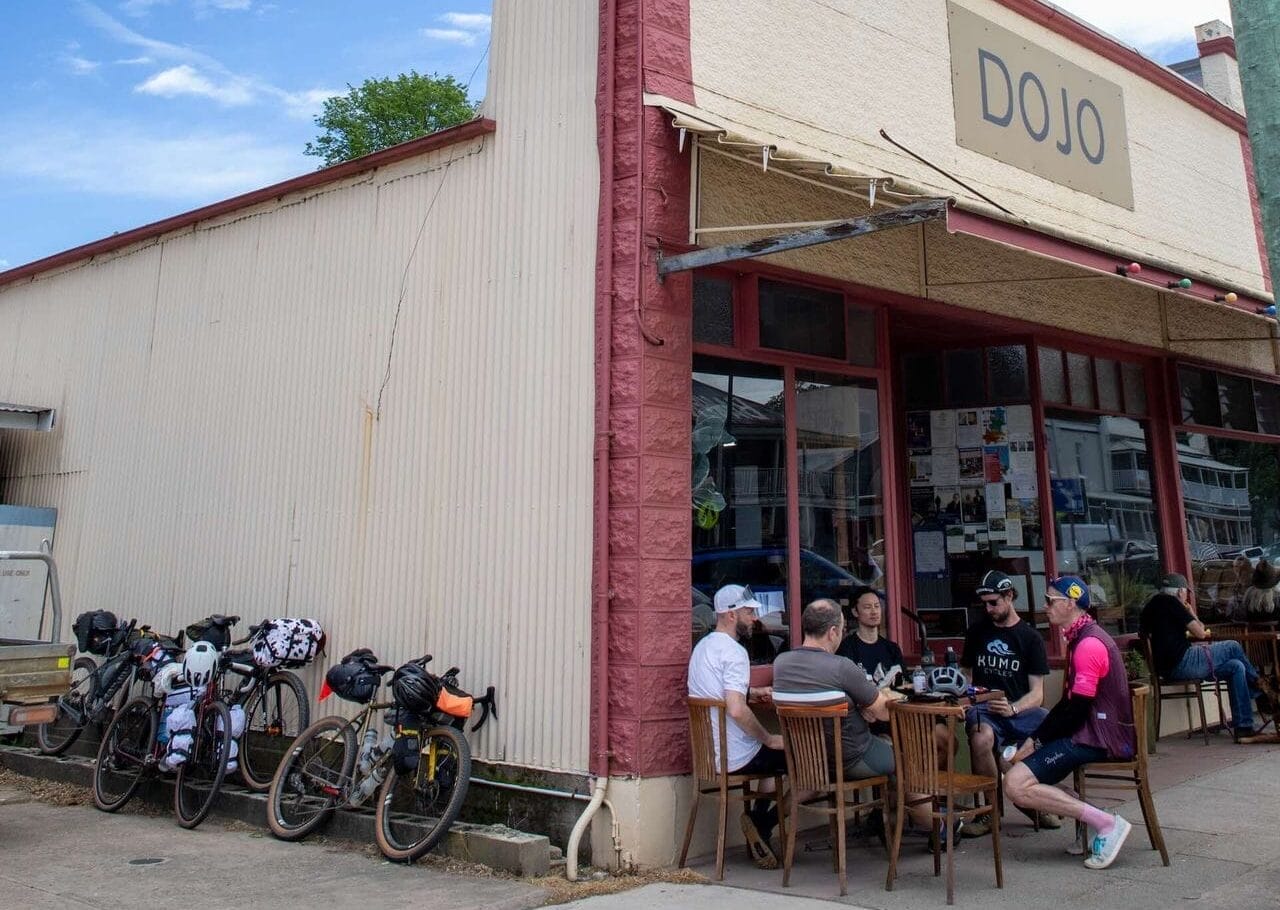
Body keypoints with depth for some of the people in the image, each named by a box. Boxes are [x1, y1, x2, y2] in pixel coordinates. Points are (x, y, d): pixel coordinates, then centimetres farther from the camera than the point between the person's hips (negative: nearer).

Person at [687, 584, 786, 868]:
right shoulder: (734, 651, -18)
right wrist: (770, 739, -17)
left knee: (774, 755, 32)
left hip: (709, 755, 9)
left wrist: (753, 691, 20)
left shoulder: (702, 646, 12)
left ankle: (758, 818, 24)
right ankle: (762, 823, 3)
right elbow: (736, 710, -30)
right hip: (737, 759, -9)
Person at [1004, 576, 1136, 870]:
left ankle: (1105, 823, -14)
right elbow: (1068, 702, 17)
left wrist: (1037, 742, -10)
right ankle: (1089, 816, 1)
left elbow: (1077, 709, -20)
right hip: (1090, 732, 11)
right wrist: (1034, 738, 6)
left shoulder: (1089, 643, -17)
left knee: (1016, 785, -20)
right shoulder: (1080, 638, 15)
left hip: (1100, 738, -11)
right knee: (1012, 759, 11)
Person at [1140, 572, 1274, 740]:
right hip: (1182, 663, -9)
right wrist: (1192, 614, 10)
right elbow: (1200, 633, -6)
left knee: (1236, 667, 14)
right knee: (1233, 647, 5)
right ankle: (1261, 687, 26)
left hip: (1169, 668, 9)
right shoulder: (1169, 602, -9)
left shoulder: (1153, 605, 19)